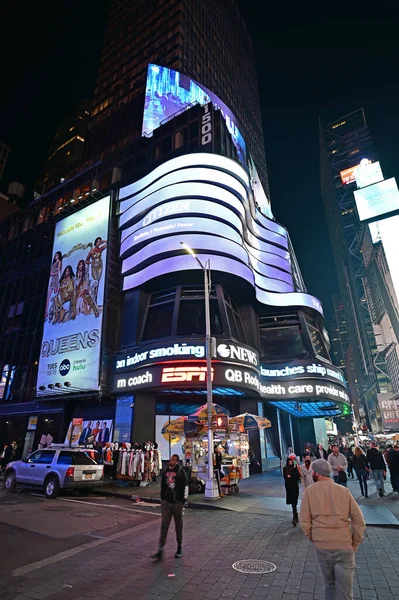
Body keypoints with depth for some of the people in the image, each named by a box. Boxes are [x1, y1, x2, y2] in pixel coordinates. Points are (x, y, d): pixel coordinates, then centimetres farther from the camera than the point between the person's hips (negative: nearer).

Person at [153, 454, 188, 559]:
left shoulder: (180, 471, -11)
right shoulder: (166, 471, 4)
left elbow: (185, 486, -10)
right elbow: (163, 485, 13)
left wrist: (183, 500, -9)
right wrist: (162, 498, 11)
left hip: (177, 503, -3)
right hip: (166, 502, 3)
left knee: (178, 525, 11)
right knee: (164, 524, -1)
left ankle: (179, 548, 27)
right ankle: (161, 549, 4)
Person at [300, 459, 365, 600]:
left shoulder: (309, 491, -5)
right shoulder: (344, 491, -2)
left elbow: (304, 522, -6)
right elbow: (359, 521, -1)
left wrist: (313, 539, 10)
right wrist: (354, 544, 11)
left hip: (322, 546, 0)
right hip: (344, 547, 0)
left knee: (329, 583, 24)